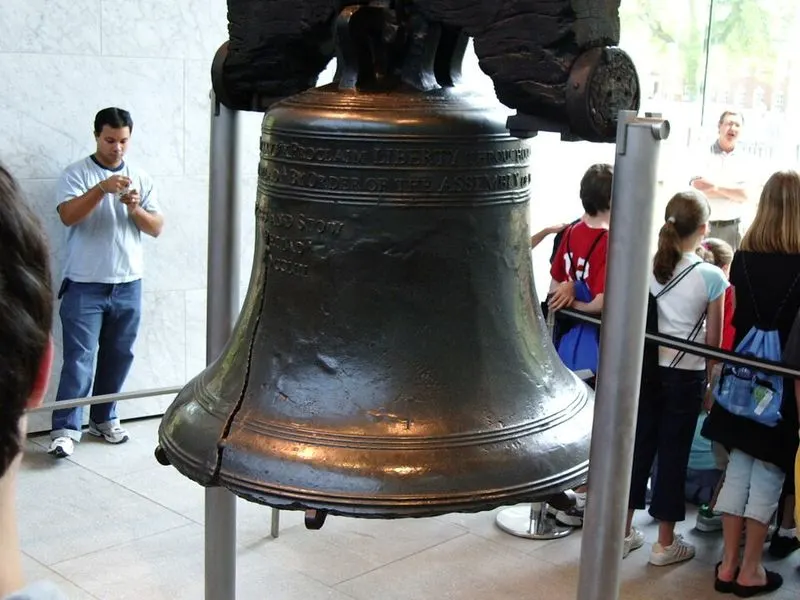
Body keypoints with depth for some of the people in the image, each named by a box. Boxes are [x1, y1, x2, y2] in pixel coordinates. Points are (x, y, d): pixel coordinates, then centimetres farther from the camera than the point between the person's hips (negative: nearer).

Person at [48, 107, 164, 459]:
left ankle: (104, 419, 25)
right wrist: (101, 188, -30)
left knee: (118, 357, 11)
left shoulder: (141, 179, 8)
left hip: (128, 286, 4)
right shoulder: (76, 174, -3)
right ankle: (65, 429, -3)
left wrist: (135, 208, -15)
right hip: (84, 286, -4)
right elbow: (68, 216, -18)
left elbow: (156, 229, 4)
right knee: (79, 359, -6)